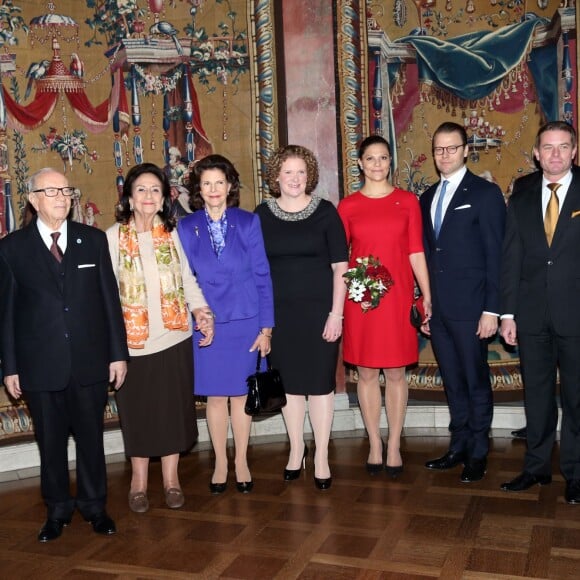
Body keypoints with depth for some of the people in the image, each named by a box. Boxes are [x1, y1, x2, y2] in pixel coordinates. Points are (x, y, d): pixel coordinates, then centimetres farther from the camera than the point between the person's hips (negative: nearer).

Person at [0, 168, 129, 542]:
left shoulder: (94, 240, 4)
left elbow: (110, 298, 4)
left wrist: (118, 353, 1)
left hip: (90, 361, 1)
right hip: (40, 366, 0)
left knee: (91, 437, 12)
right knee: (51, 441, 12)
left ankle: (95, 506, 29)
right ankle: (58, 510, 30)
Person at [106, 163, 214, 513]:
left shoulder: (174, 234, 3)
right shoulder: (113, 237, -3)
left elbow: (188, 278, 5)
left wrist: (201, 310, -11)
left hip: (174, 337, 2)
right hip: (133, 340, -2)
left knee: (173, 407, 9)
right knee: (137, 409, 10)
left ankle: (171, 478, 25)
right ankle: (139, 480, 26)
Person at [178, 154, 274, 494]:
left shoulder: (248, 223, -2)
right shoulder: (186, 228, 0)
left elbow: (262, 276, -2)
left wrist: (266, 327, -5)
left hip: (245, 322, -1)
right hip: (206, 324, 1)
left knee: (240, 395, 10)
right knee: (215, 396, 10)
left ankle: (242, 463, 25)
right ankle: (221, 463, 26)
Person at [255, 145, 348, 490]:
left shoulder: (325, 211, -2)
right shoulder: (262, 214, 3)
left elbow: (340, 265, -2)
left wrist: (336, 313, -8)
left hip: (319, 310, -2)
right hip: (279, 312, 2)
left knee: (320, 381, 4)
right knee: (289, 381, 11)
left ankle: (322, 456, 18)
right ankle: (297, 448, 28)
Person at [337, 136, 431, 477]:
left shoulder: (408, 202, 4)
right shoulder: (348, 206, 3)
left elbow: (416, 253, 3)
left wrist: (427, 296, 0)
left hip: (398, 297, 0)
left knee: (396, 373, 6)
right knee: (367, 373, 8)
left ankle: (394, 446, 19)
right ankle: (375, 445, 21)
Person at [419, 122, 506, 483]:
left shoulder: (485, 193, -3)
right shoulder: (428, 197, 14)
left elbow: (495, 255, -8)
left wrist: (491, 309, -13)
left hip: (470, 306, -5)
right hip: (437, 308, 6)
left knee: (476, 382, 4)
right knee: (453, 382, 13)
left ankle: (478, 454, 17)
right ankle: (459, 447, 25)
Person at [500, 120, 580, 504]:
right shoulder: (522, 194, 6)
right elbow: (511, 257, 4)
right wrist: (508, 312, 1)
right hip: (532, 313, 3)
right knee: (537, 393, 12)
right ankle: (537, 467, 25)